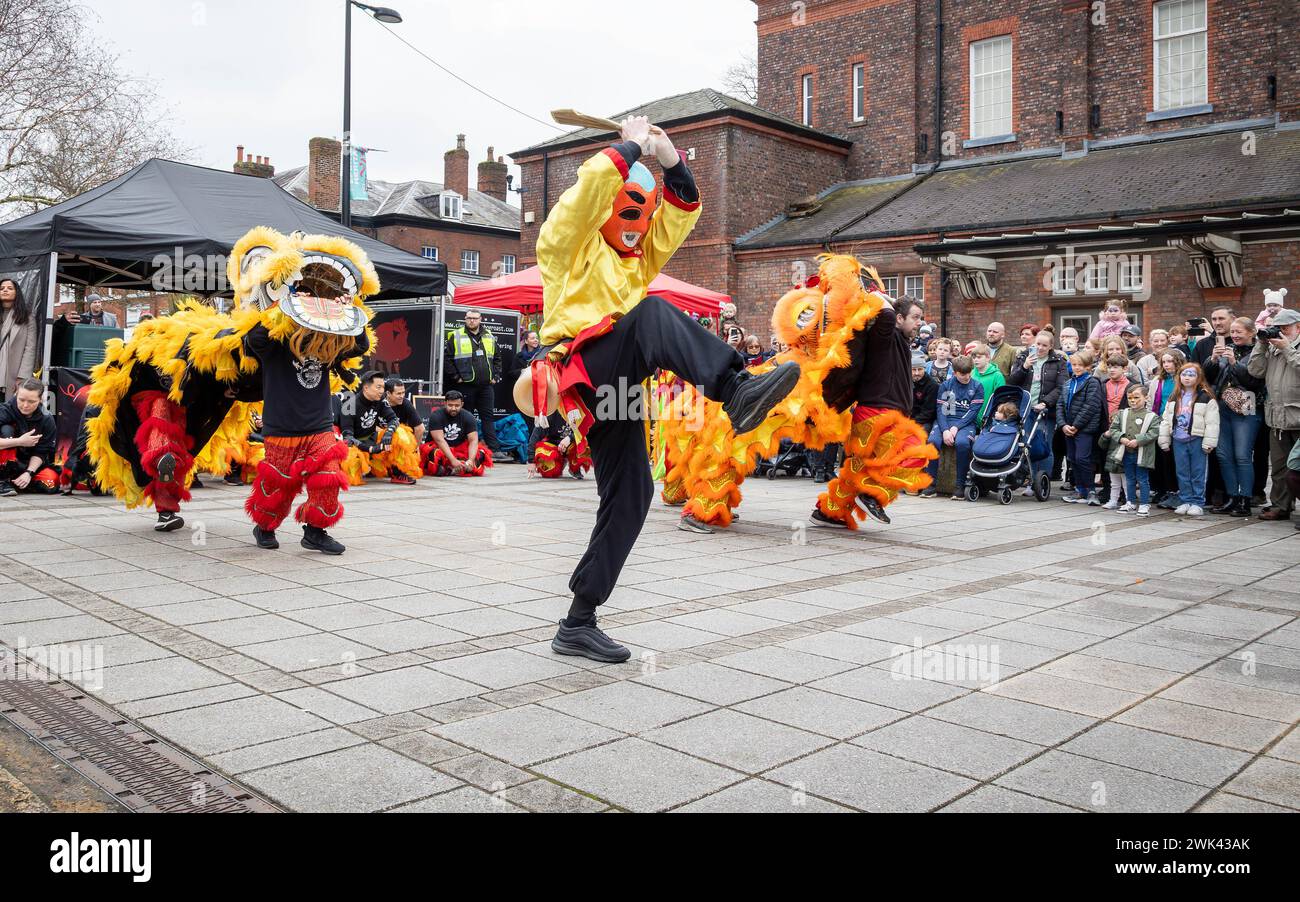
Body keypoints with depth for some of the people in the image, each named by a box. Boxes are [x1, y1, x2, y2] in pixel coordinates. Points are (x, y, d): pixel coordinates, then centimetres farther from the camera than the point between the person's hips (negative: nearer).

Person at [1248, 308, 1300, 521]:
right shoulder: (1272, 349, 14)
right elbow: (1255, 370, 6)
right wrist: (1262, 345, 1)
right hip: (1277, 418, 6)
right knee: (1279, 466, 12)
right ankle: (1280, 506, 19)